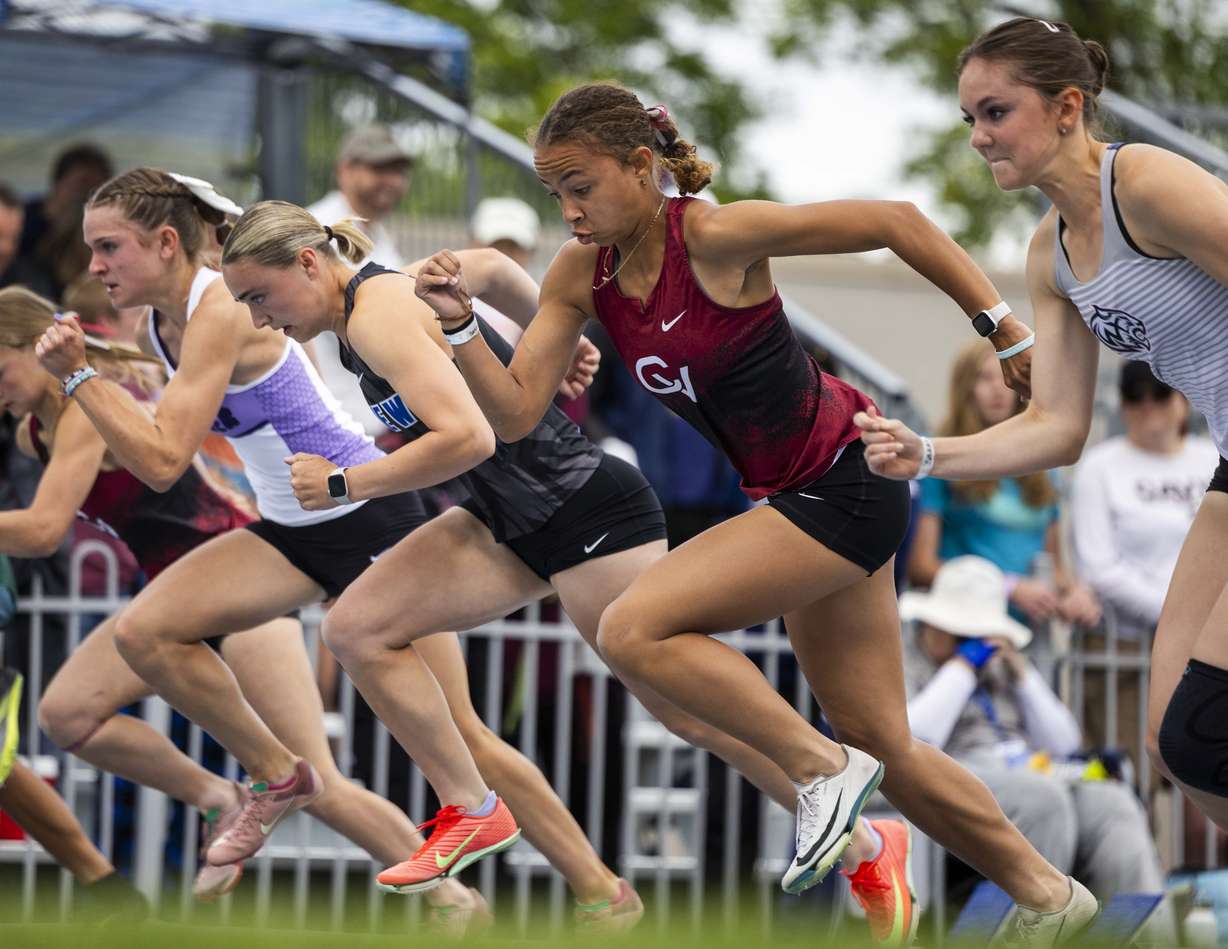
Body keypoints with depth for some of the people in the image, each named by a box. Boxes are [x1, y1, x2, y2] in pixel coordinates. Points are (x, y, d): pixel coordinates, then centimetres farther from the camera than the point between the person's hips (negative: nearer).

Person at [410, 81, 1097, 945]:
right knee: (885, 750, 15)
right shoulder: (581, 275, 0)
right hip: (793, 498, 9)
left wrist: (1006, 328, -17)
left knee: (635, 630, -20)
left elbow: (894, 223, -16)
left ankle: (825, 771, -9)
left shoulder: (715, 237, -20)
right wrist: (461, 324, -20)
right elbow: (515, 412, -4)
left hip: (847, 480, -8)